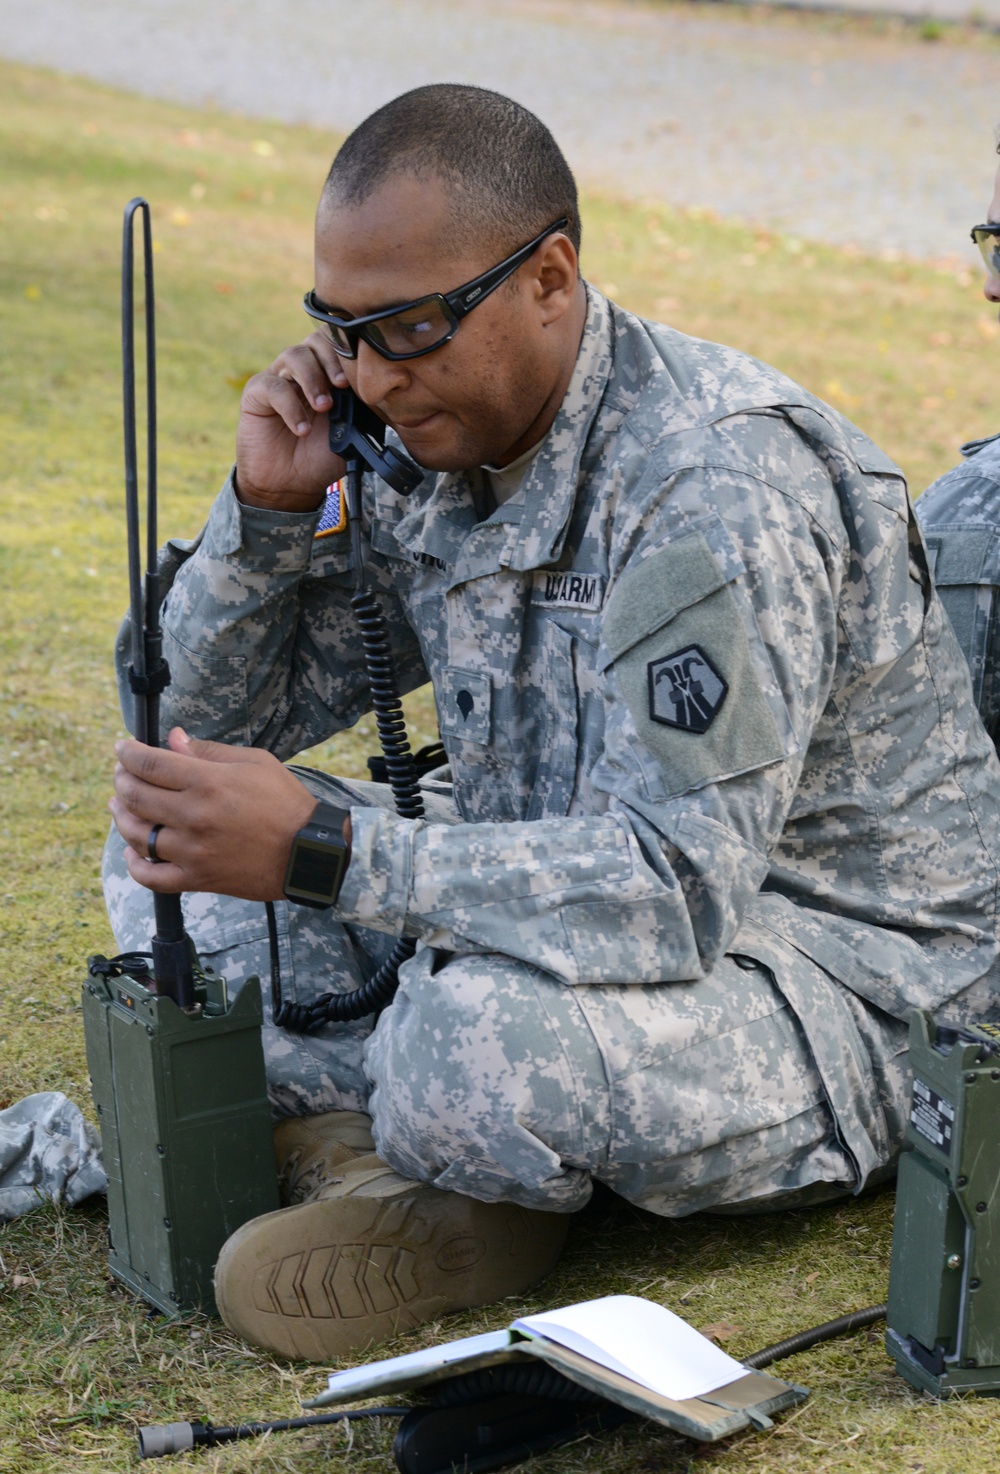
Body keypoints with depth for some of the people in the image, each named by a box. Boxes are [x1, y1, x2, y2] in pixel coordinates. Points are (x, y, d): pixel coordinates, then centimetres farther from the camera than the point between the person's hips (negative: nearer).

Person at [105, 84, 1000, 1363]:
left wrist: (324, 851, -39)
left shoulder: (719, 488, -27)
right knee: (170, 843, 3)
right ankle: (363, 1150, -12)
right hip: (609, 903, 8)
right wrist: (267, 508, -12)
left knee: (478, 1043, -39)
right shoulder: (434, 445, -1)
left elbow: (679, 884, -34)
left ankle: (466, 1198, -5)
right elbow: (213, 728, 7)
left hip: (842, 991, -8)